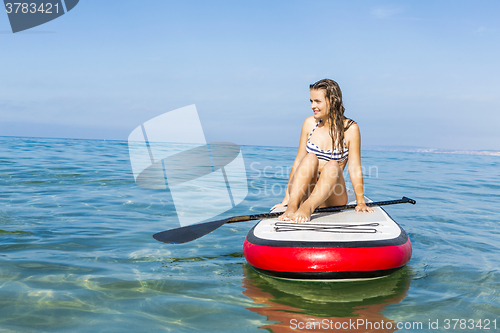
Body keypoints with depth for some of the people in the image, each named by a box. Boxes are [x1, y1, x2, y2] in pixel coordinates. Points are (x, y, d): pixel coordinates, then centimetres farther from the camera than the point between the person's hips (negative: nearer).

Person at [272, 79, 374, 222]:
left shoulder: (350, 128, -4)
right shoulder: (310, 123, 5)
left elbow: (354, 168, -5)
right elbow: (298, 160, 5)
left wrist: (361, 202, -9)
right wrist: (286, 197, 2)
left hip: (332, 200, -2)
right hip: (305, 194, 2)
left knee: (332, 165, -31)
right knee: (310, 158, -26)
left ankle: (307, 208, -50)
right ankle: (292, 206, -43)